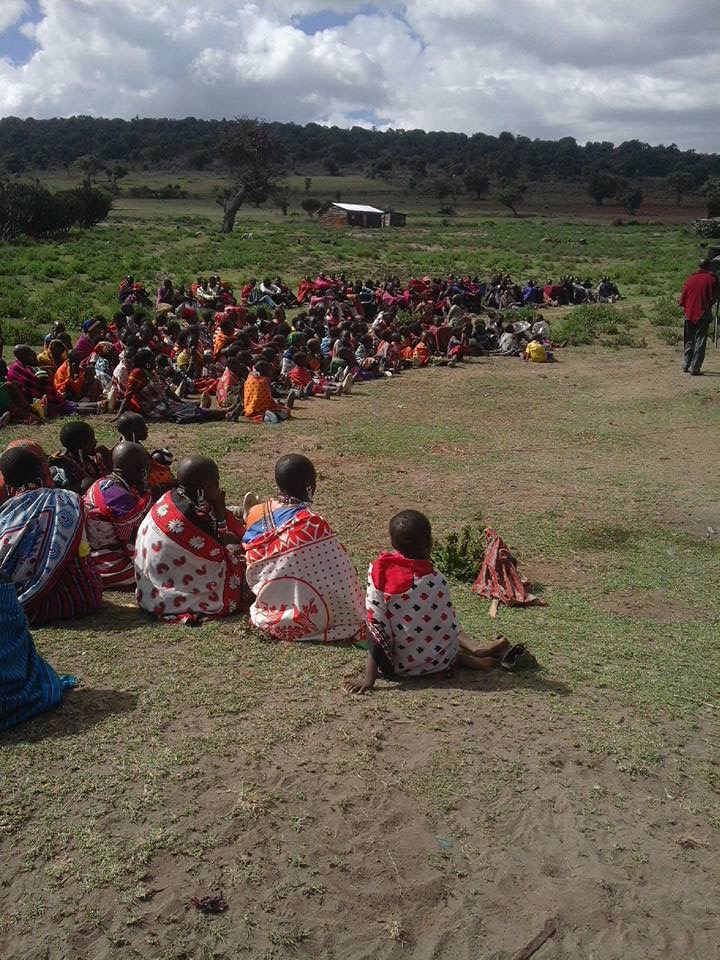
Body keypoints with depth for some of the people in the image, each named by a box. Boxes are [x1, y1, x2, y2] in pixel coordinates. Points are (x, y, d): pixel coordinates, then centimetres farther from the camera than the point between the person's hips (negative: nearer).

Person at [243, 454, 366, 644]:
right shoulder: (312, 524, -25)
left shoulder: (256, 514, -6)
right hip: (302, 619, -6)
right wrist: (357, 616, -3)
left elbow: (252, 574, 5)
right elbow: (339, 577, -17)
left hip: (269, 610, 6)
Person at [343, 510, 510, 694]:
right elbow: (451, 627, -12)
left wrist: (369, 679, -14)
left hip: (398, 663, 3)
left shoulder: (378, 571, -16)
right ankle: (474, 651, 7)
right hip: (433, 663, -3)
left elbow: (375, 623, -15)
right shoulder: (435, 581, -21)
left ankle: (476, 651, 10)